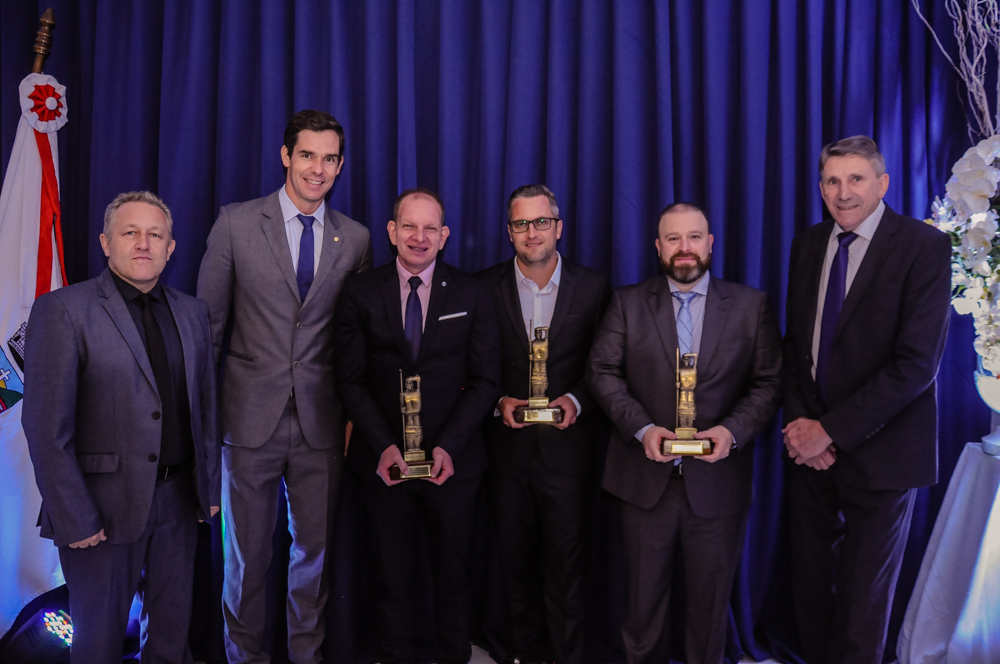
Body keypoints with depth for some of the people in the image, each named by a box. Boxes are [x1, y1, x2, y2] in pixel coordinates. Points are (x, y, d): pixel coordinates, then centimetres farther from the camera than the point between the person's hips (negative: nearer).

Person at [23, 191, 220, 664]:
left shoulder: (191, 312, 7)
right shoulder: (63, 310, -10)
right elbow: (47, 427, -12)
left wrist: (209, 486, 9)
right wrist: (74, 519, -13)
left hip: (178, 499, 5)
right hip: (106, 505, -4)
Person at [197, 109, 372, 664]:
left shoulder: (355, 238, 4)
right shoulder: (236, 223, -1)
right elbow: (208, 322, 1)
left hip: (321, 421, 2)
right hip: (251, 415, -1)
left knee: (315, 546, 13)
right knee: (246, 551, 12)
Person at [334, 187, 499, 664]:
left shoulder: (470, 295, 2)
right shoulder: (361, 294, 3)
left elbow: (485, 380, 0)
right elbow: (351, 380, 0)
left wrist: (448, 446, -11)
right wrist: (383, 446, -12)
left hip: (452, 459, 0)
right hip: (384, 461, 0)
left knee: (454, 575, 11)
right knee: (391, 576, 10)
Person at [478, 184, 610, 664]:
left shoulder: (593, 287, 0)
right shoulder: (486, 288, 1)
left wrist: (576, 400, -13)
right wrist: (499, 402, -10)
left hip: (567, 446, -1)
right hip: (508, 447, 1)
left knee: (566, 565, 5)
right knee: (516, 564, 14)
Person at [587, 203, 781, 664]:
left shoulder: (751, 305, 3)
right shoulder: (627, 303, 3)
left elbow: (769, 382, 0)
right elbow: (603, 372, -2)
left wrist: (733, 430, -16)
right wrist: (642, 428, -15)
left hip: (718, 483, 0)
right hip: (646, 478, 0)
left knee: (711, 599, 14)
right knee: (643, 596, 14)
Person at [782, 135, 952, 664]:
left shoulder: (925, 246, -12)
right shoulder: (807, 245, 5)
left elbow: (917, 362, -19)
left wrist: (830, 430, -18)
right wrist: (798, 421, -6)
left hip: (878, 449, -4)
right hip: (809, 442, 5)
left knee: (863, 589, 11)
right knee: (810, 578, 15)